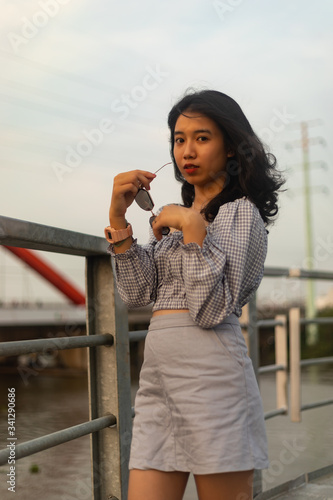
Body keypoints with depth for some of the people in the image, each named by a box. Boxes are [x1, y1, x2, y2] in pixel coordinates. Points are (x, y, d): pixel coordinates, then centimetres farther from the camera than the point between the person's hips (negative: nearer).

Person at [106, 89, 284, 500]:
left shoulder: (241, 212, 0)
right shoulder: (174, 217, 21)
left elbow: (212, 310, -12)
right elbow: (137, 293, 9)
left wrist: (193, 226, -16)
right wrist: (119, 218, 2)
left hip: (210, 371, -6)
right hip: (157, 374, 6)